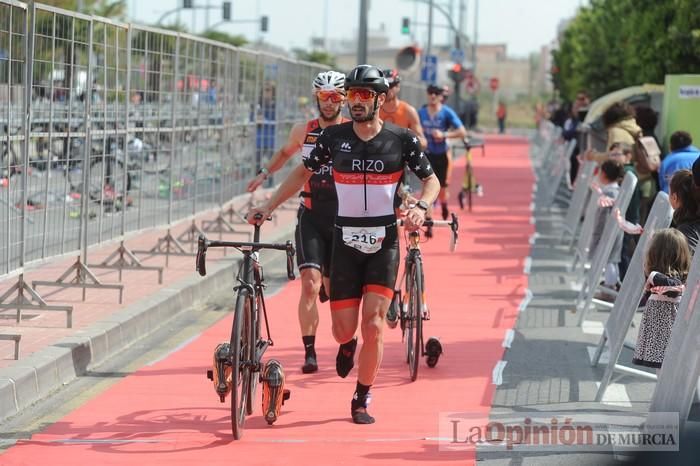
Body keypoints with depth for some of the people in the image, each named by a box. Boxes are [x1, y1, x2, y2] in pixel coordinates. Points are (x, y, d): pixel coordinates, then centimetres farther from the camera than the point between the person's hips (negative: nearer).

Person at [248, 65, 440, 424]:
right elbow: (304, 172, 13)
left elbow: (432, 180, 6)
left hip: (384, 242, -1)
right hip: (345, 242, 1)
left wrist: (421, 206, -14)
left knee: (373, 324, -13)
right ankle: (347, 345, 38)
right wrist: (268, 206, 7)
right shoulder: (334, 137, 0)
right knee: (343, 330, -1)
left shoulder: (401, 139, -3)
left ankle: (362, 400, 3)